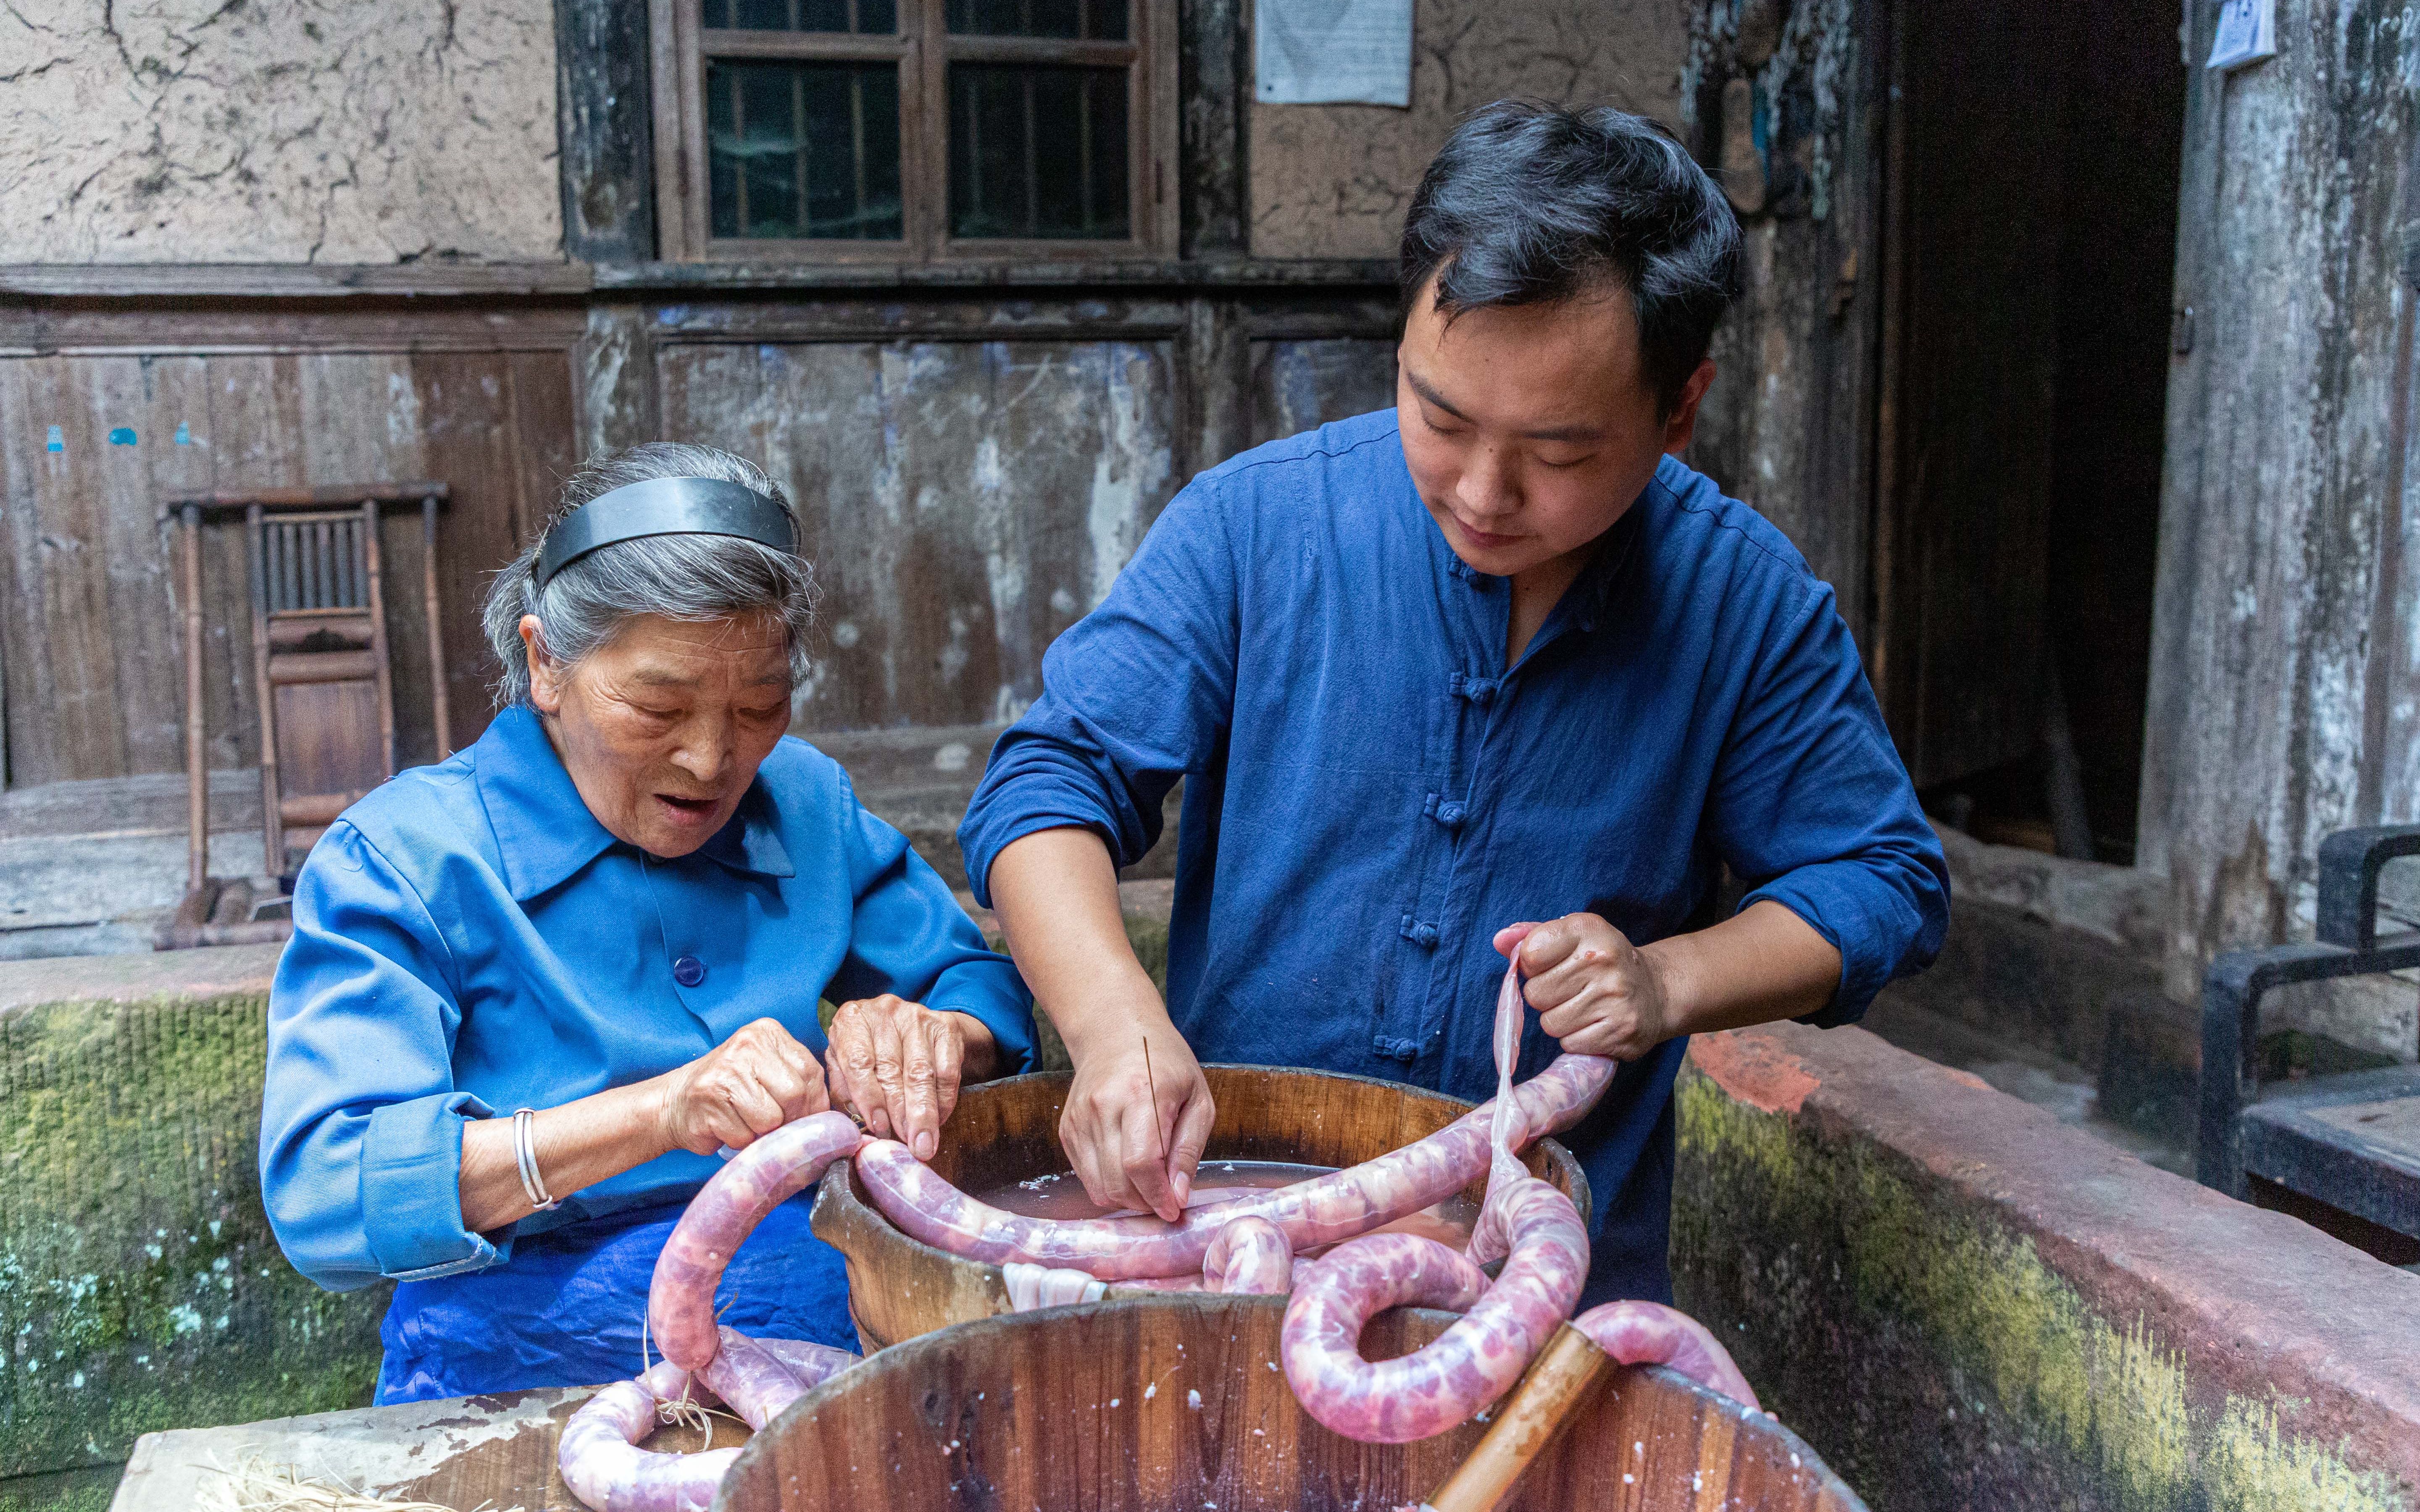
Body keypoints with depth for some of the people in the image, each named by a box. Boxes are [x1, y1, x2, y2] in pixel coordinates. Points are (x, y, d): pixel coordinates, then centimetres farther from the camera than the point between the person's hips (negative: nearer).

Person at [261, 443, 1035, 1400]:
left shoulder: (805, 802, 6)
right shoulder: (398, 858, -7)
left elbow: (994, 998, 11)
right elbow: (318, 1200, -20)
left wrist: (926, 1037, -15)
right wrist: (656, 1113, -33)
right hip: (525, 1389, 3)